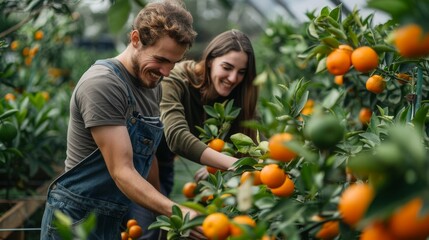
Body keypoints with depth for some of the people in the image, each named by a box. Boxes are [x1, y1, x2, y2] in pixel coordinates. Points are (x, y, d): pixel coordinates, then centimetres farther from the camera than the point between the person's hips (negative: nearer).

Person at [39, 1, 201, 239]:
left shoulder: (152, 85, 6)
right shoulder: (103, 83, -20)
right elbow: (122, 172, -24)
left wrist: (163, 215, 6)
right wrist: (177, 211, -34)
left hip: (114, 219, 8)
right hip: (76, 219, -8)